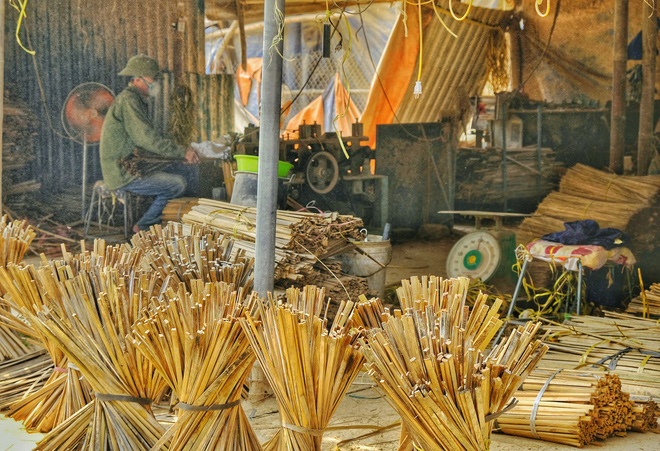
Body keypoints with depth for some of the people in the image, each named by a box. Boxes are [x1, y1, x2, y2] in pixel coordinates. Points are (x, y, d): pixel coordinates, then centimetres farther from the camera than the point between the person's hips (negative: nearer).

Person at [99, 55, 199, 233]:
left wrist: (180, 152, 5)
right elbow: (147, 139, -26)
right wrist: (182, 152, -20)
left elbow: (150, 137, 18)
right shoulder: (128, 100, -18)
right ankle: (143, 227, -7)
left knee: (190, 170, 6)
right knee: (177, 183, -21)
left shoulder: (139, 100, 15)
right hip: (122, 175, -10)